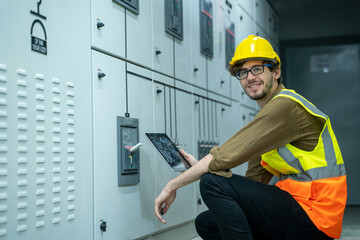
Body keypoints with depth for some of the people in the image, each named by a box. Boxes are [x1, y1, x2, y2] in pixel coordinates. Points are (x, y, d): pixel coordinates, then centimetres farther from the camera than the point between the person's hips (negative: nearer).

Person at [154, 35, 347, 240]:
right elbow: (254, 180, 15)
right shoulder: (266, 116, 17)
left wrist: (172, 186, -12)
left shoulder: (286, 106, -15)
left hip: (315, 217, -10)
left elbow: (227, 156, -20)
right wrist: (201, 168, 4)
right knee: (206, 223, 8)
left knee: (214, 183, -20)